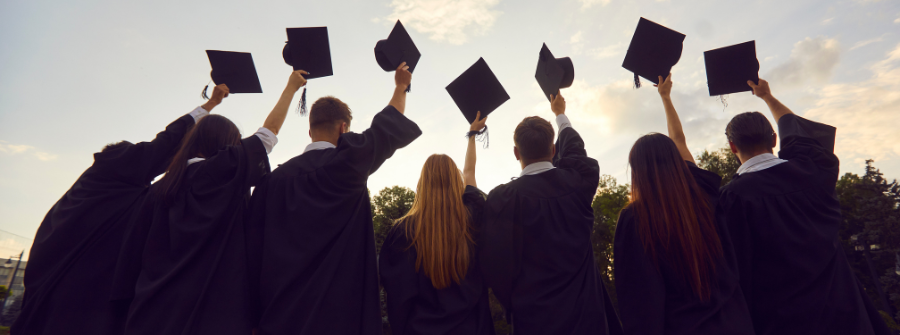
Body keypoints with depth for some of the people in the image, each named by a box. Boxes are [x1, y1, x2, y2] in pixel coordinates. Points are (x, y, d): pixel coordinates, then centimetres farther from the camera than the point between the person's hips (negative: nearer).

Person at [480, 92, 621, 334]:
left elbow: (493, 264, -11)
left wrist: (513, 304, 7)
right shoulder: (577, 182, -8)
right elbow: (574, 150, 15)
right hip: (585, 314, 2)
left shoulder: (499, 199, -15)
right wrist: (560, 114, 35)